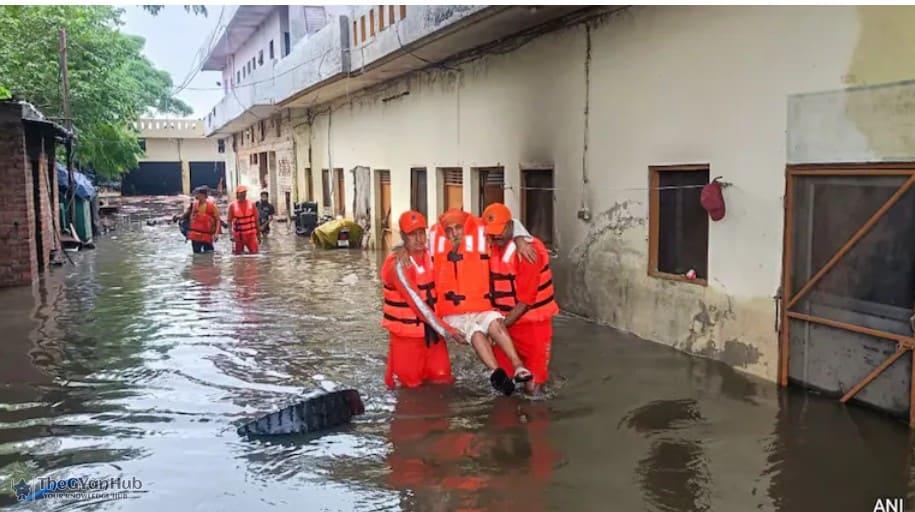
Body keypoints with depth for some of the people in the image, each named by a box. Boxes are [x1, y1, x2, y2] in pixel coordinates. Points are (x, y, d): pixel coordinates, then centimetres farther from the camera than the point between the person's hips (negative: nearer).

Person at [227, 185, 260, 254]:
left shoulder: (251, 204, 4)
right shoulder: (232, 206, -1)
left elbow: (256, 220, 7)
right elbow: (229, 221, -3)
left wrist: (258, 234, 6)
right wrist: (231, 234, -15)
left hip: (251, 234, 1)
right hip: (238, 235, -1)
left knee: (254, 252, -7)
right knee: (238, 254, 4)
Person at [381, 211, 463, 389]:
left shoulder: (429, 254, 0)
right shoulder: (398, 265, -19)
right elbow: (417, 303, -23)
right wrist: (444, 330, -25)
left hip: (431, 330, 6)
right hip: (407, 334, -6)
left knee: (443, 379, 5)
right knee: (410, 383, -1)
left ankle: (422, 368, 31)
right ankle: (398, 367, 27)